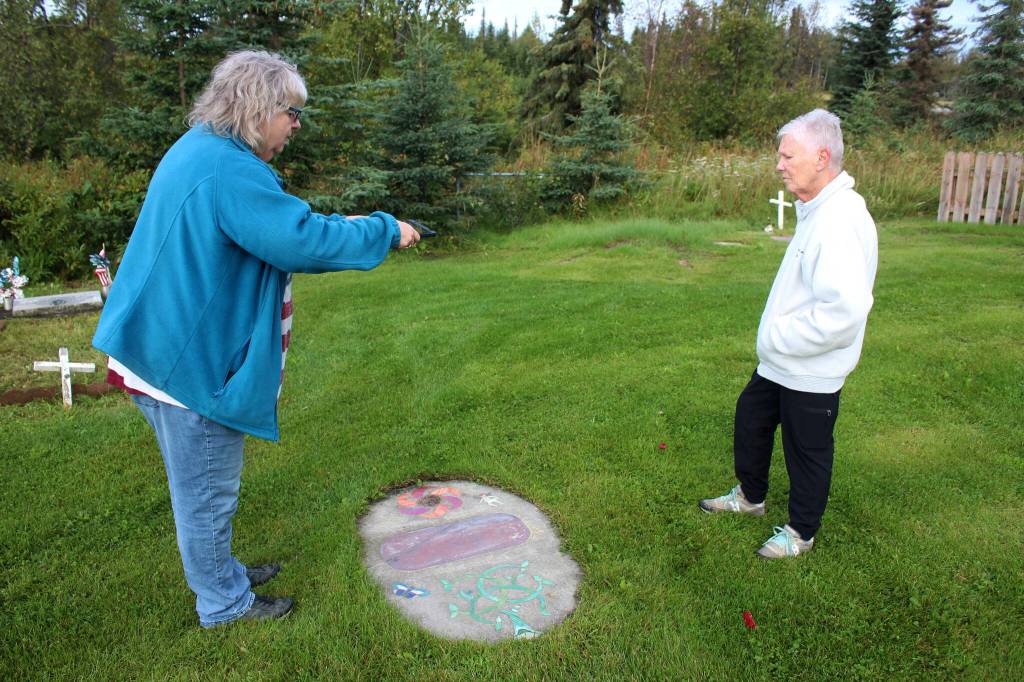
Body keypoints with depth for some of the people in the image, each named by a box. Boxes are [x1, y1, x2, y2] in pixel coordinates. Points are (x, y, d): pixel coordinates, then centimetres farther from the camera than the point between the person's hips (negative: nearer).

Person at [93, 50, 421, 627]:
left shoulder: (199, 152, 12)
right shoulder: (228, 168, -23)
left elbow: (270, 235, 19)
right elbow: (301, 241, -28)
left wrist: (344, 230, 11)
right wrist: (384, 231, -16)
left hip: (179, 351, 11)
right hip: (192, 360, -10)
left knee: (206, 486, 24)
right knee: (209, 491, 7)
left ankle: (221, 573, 42)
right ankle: (224, 604, 26)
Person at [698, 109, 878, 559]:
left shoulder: (840, 221, -27)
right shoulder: (816, 211, 6)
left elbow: (845, 309, -36)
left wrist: (781, 337, -24)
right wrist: (777, 336, 9)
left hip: (811, 373, -10)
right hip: (780, 362, 10)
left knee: (807, 453, 10)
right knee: (751, 420, 24)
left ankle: (801, 533, 32)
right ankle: (750, 496, 46)